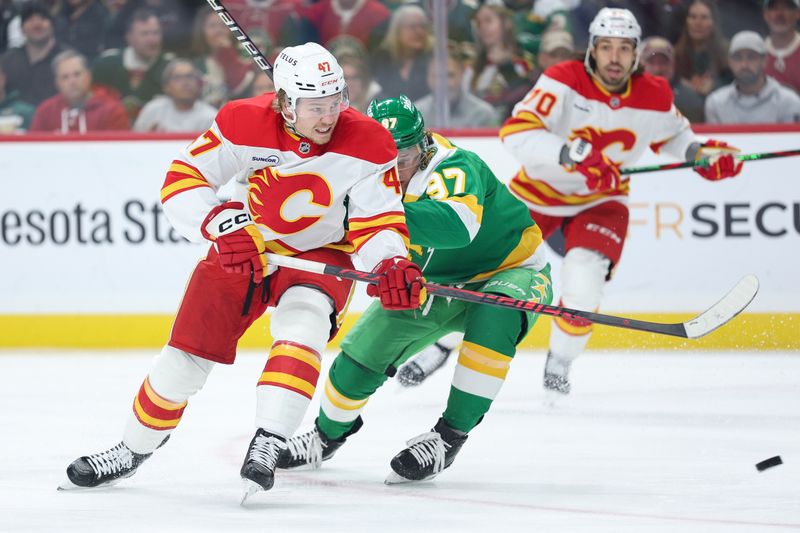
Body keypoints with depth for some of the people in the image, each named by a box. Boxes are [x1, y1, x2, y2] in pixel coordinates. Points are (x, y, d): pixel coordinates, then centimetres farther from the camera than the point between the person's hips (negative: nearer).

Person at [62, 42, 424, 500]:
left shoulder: (367, 144, -22)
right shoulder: (243, 124, -23)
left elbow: (378, 220, -18)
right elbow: (183, 180, -19)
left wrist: (391, 265, -38)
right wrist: (223, 226, -35)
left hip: (321, 253, -1)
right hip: (243, 250, 1)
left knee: (303, 322, -33)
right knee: (187, 352, 2)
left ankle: (268, 444, -35)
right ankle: (134, 449, 26)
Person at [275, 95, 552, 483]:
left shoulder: (455, 168, -36)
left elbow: (456, 225, -56)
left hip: (511, 271, -6)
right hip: (432, 285, 6)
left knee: (493, 317, -38)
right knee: (361, 353, 0)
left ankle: (449, 436, -28)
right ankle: (328, 435, 31)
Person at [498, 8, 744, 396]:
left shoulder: (655, 97, -12)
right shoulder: (563, 81, -25)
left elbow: (671, 133, 12)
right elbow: (516, 131, -36)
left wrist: (701, 153, -6)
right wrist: (572, 154, -48)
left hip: (600, 201, 1)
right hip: (539, 190, -1)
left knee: (582, 288, -21)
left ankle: (558, 369, 4)